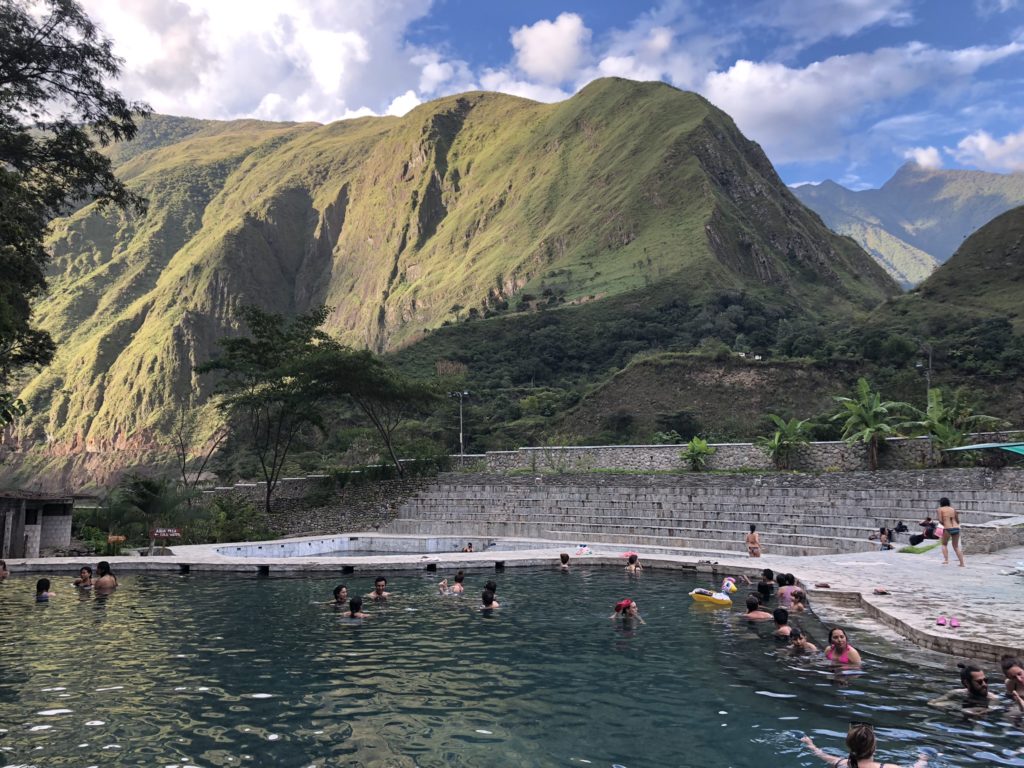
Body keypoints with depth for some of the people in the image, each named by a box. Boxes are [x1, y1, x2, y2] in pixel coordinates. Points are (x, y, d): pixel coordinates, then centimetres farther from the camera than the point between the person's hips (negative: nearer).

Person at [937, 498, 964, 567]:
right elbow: (958, 521, 17)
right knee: (956, 547, 16)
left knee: (944, 544, 17)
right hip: (956, 528, 4)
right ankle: (962, 563, 10)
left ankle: (946, 560, 1)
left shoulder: (940, 509, 5)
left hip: (947, 529, -4)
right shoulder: (953, 509, 17)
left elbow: (940, 520, -4)